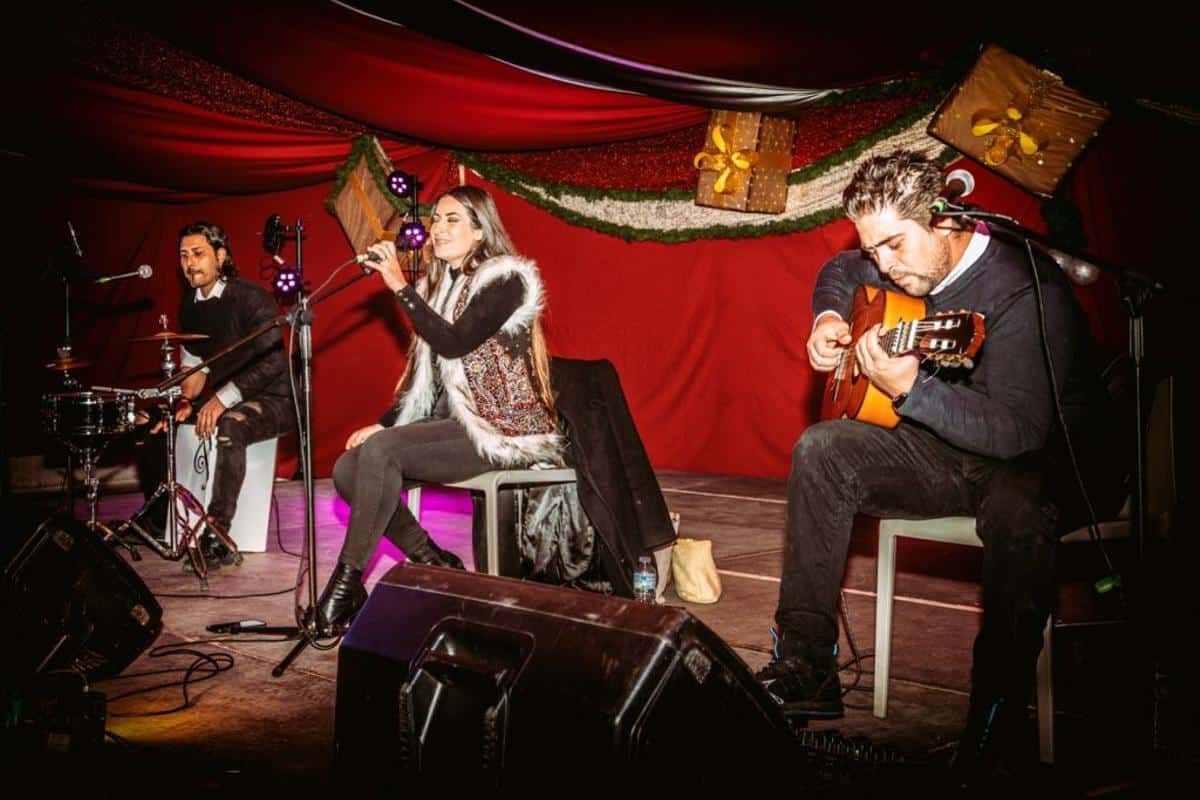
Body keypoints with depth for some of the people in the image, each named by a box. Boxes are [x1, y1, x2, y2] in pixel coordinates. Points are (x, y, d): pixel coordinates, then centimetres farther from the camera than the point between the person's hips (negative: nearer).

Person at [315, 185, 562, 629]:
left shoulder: (505, 279, -8)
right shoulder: (439, 285, 16)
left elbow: (454, 343, -21)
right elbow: (424, 372, 17)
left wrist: (401, 287, -23)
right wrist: (382, 423, 6)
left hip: (502, 429, -8)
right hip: (455, 421, 8)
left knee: (380, 451, -28)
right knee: (348, 468, -10)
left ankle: (348, 578, -20)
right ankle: (433, 563, -4)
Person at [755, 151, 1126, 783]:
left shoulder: (1024, 292, -25)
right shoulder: (911, 265, 0)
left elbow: (1020, 429, -33)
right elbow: (838, 272, 24)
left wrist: (911, 389, -41)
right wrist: (829, 318, 2)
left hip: (1055, 459, -7)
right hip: (953, 451, 7)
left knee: (1018, 510, -41)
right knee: (822, 449, -11)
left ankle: (994, 722, -28)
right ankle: (805, 667, -9)